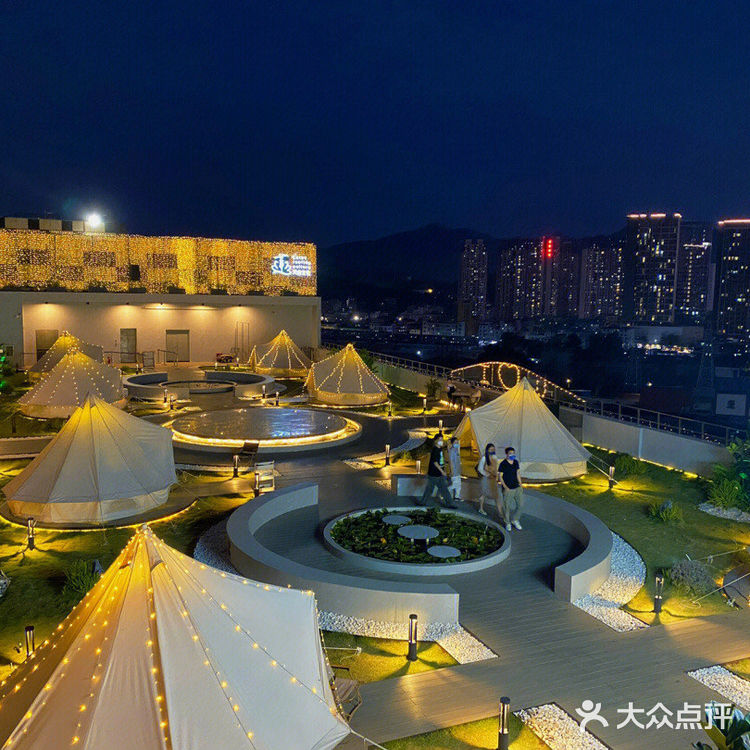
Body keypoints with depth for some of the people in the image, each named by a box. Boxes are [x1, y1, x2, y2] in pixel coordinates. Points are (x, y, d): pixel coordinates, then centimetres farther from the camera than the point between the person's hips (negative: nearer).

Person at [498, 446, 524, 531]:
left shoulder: (516, 462, 5)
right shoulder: (503, 464, -12)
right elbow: (500, 476, -9)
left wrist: (520, 484, 8)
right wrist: (505, 487, -15)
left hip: (517, 488, 5)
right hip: (507, 489, -5)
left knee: (520, 505, 7)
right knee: (507, 507, 5)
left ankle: (515, 520, 28)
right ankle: (507, 523, 23)